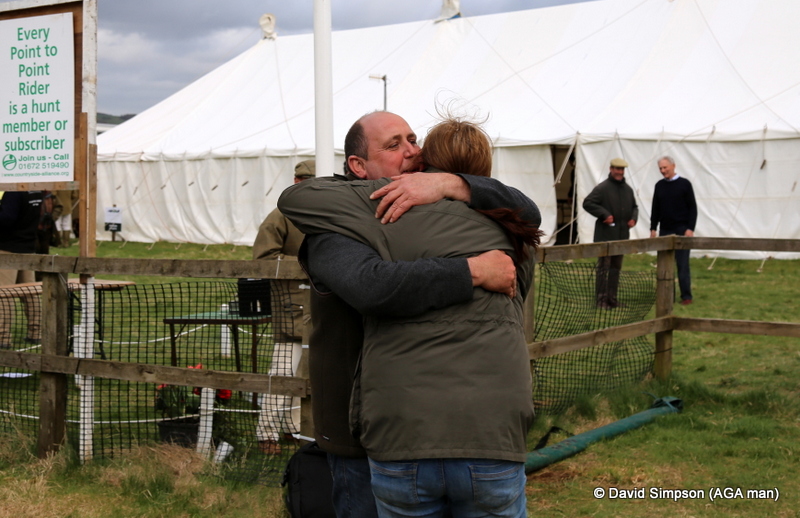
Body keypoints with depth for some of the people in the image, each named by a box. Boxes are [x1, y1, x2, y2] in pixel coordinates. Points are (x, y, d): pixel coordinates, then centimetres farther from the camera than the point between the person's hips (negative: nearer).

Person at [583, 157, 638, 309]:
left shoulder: (628, 189, 15)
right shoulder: (602, 188, -8)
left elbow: (634, 206, 28)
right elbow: (587, 203, -13)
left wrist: (634, 218, 7)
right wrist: (604, 214, -18)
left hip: (622, 235, 7)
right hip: (605, 235, -7)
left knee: (616, 268, 12)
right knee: (603, 267, -5)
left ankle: (612, 298, 18)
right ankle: (601, 299, -1)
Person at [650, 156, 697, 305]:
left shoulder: (684, 184, -2)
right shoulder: (659, 185, 9)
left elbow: (692, 208, -3)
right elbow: (655, 209, 14)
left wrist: (690, 229, -11)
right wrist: (653, 228, 6)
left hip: (681, 231, -4)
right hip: (665, 231, 4)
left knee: (682, 264, -3)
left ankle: (686, 296, 1)